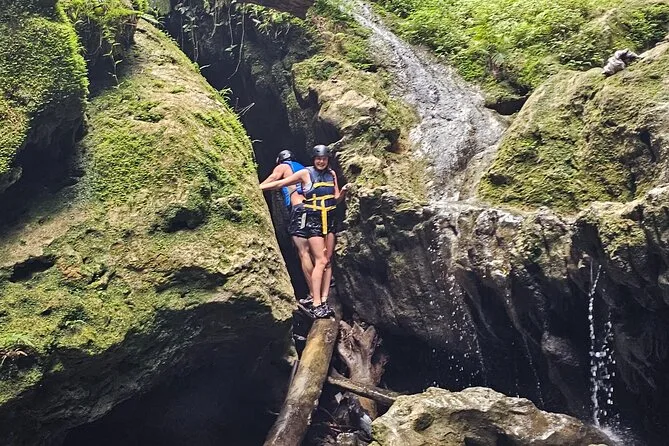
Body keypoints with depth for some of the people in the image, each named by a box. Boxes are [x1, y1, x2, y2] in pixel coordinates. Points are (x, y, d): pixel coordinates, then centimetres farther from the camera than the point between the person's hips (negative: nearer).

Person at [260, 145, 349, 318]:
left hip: (330, 220, 5)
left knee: (328, 260, 2)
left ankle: (324, 300, 6)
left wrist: (344, 191, -7)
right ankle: (316, 304, -10)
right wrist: (257, 187, -4)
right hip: (313, 220, -5)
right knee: (321, 261, -12)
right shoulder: (305, 173, -3)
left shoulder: (332, 174, 10)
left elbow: (336, 199, 14)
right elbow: (280, 183, -2)